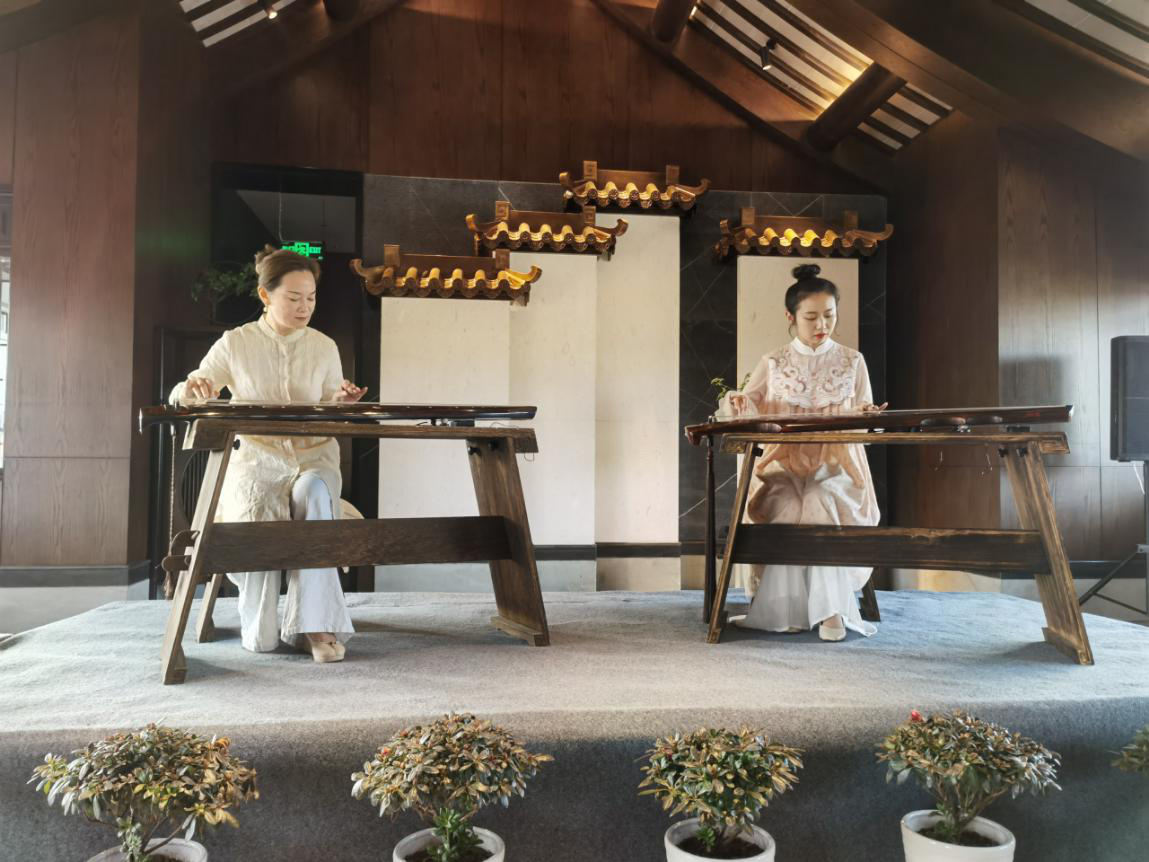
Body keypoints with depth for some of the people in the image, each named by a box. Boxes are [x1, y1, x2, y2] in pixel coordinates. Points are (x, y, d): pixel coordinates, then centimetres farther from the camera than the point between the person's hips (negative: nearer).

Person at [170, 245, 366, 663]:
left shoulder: (324, 347, 8)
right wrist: (191, 389, -20)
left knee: (315, 492, -41)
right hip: (256, 463, -1)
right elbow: (180, 399, 5)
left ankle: (314, 624, -33)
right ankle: (261, 629, 16)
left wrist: (340, 404, -14)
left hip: (313, 460, 2)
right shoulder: (235, 343, 2)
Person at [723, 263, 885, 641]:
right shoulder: (773, 363, 11)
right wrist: (738, 402, -17)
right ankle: (785, 609, -18)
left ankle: (831, 609, -24)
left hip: (836, 468, 0)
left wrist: (866, 415, -13)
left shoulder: (852, 361, 11)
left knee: (823, 506, -33)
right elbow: (751, 408, 8)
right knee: (786, 512, -31)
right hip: (784, 469, 0)